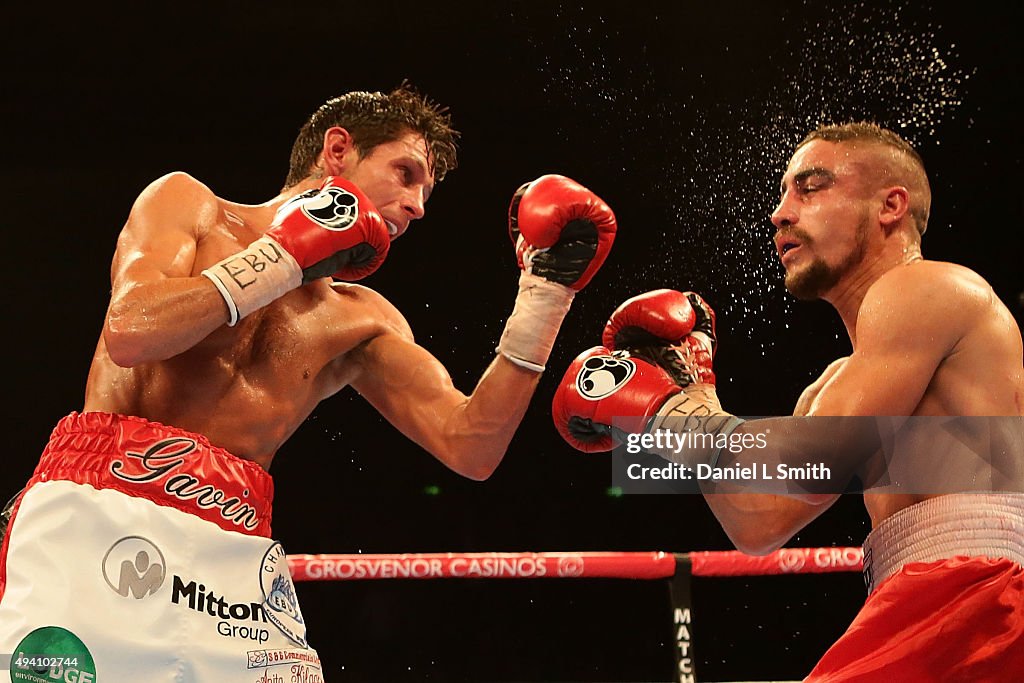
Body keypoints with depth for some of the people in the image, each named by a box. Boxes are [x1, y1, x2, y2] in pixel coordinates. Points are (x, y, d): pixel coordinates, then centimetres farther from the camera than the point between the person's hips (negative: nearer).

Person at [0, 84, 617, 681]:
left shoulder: (363, 323, 18)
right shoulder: (189, 204, 9)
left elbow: (470, 448, 7)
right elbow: (129, 334, -10)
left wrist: (545, 293, 3)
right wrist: (288, 257, -3)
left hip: (234, 539, 4)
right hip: (101, 506, -4)